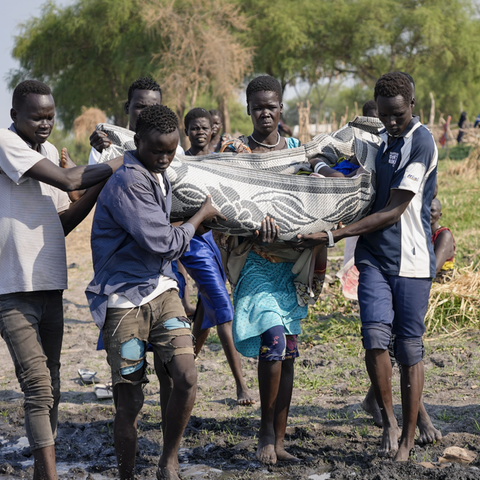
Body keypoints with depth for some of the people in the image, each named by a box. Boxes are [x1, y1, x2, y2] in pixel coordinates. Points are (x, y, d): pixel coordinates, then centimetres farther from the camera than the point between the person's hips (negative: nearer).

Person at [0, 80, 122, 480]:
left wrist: (100, 186, 2)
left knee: (50, 389, 11)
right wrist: (123, 162, -8)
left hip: (50, 285, 8)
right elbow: (68, 181, -18)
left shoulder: (50, 151, 16)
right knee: (38, 388, -13)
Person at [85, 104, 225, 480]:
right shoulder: (127, 183, -17)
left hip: (161, 291, 7)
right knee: (129, 402, 0)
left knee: (187, 378, -9)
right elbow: (164, 244, -17)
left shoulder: (161, 177, 12)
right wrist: (201, 216, -3)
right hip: (125, 300, -7)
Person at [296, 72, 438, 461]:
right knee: (375, 336, -14)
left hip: (411, 260, -5)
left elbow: (392, 212, -16)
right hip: (374, 256, 5)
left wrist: (334, 236, -19)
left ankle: (407, 440, 12)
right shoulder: (379, 137, 13)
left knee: (409, 347, 1)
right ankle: (388, 421, 3)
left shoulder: (421, 142, -12)